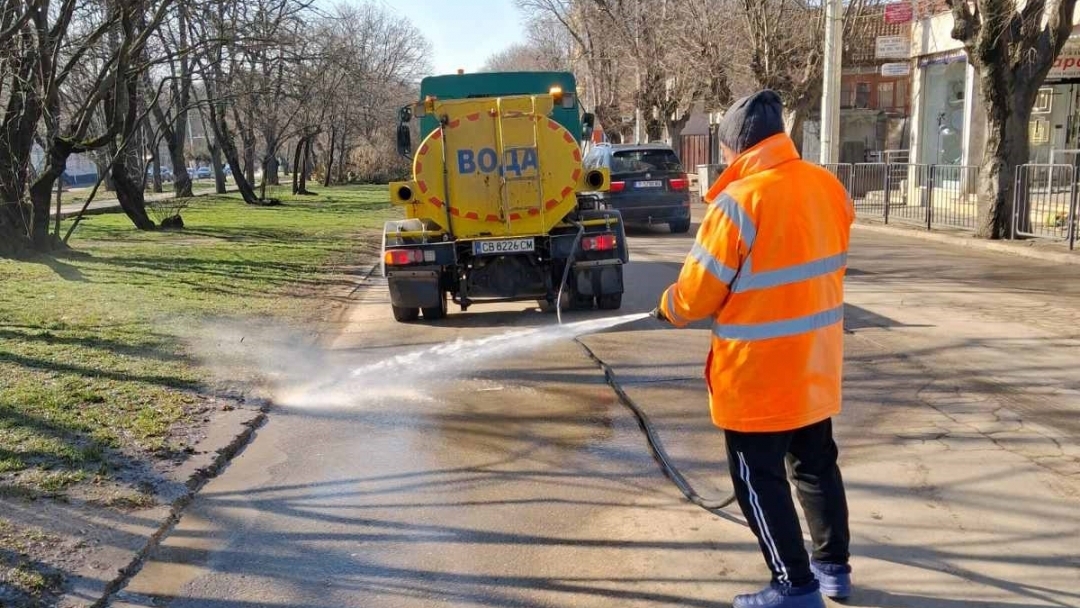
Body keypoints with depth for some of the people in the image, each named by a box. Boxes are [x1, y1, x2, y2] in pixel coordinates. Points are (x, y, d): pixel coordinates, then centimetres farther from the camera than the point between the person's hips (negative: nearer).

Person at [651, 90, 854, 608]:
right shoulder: (828, 188, 2)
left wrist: (669, 309, 7)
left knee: (758, 480, 7)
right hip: (816, 364, 8)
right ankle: (833, 566, 35)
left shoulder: (740, 202, -21)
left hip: (759, 374, -7)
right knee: (816, 465, 22)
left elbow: (696, 294, -14)